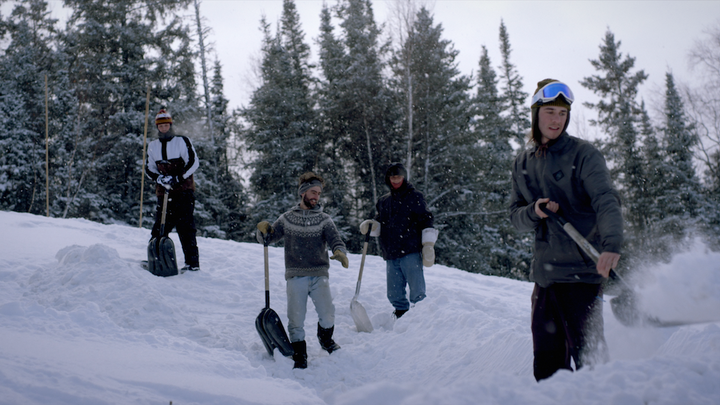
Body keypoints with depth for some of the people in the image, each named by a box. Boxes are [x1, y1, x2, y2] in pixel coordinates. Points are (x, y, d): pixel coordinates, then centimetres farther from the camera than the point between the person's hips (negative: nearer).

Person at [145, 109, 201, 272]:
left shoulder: (182, 141, 1)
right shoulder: (152, 146, 14)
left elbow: (193, 162, -5)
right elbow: (149, 168, 14)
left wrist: (177, 179, -14)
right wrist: (160, 179, -7)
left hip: (184, 190, -4)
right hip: (163, 193, 4)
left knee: (185, 226, -9)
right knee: (159, 227, 4)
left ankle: (192, 262, -8)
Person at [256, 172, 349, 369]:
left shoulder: (324, 219, 8)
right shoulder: (287, 218, 10)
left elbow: (335, 239, -5)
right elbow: (268, 238, 15)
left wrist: (339, 252, -28)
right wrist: (263, 230, -8)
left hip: (319, 275, 0)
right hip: (295, 276, 0)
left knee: (327, 314, -12)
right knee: (296, 319, -2)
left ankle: (325, 339, 20)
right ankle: (299, 356, 16)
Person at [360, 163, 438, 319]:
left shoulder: (414, 197, 3)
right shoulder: (383, 201, 18)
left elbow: (426, 221, -1)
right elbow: (380, 224, 23)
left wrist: (428, 245, -10)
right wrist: (369, 225, 1)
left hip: (411, 253, -5)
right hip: (391, 256, 5)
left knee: (417, 293, -5)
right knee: (394, 295, 8)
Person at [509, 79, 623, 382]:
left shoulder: (583, 154, -5)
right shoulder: (523, 163, 12)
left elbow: (606, 201, -19)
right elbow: (516, 216, 14)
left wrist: (611, 245, -36)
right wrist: (535, 212, -10)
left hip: (582, 269, -5)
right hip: (544, 271, 5)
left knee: (587, 353, -4)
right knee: (546, 360, 11)